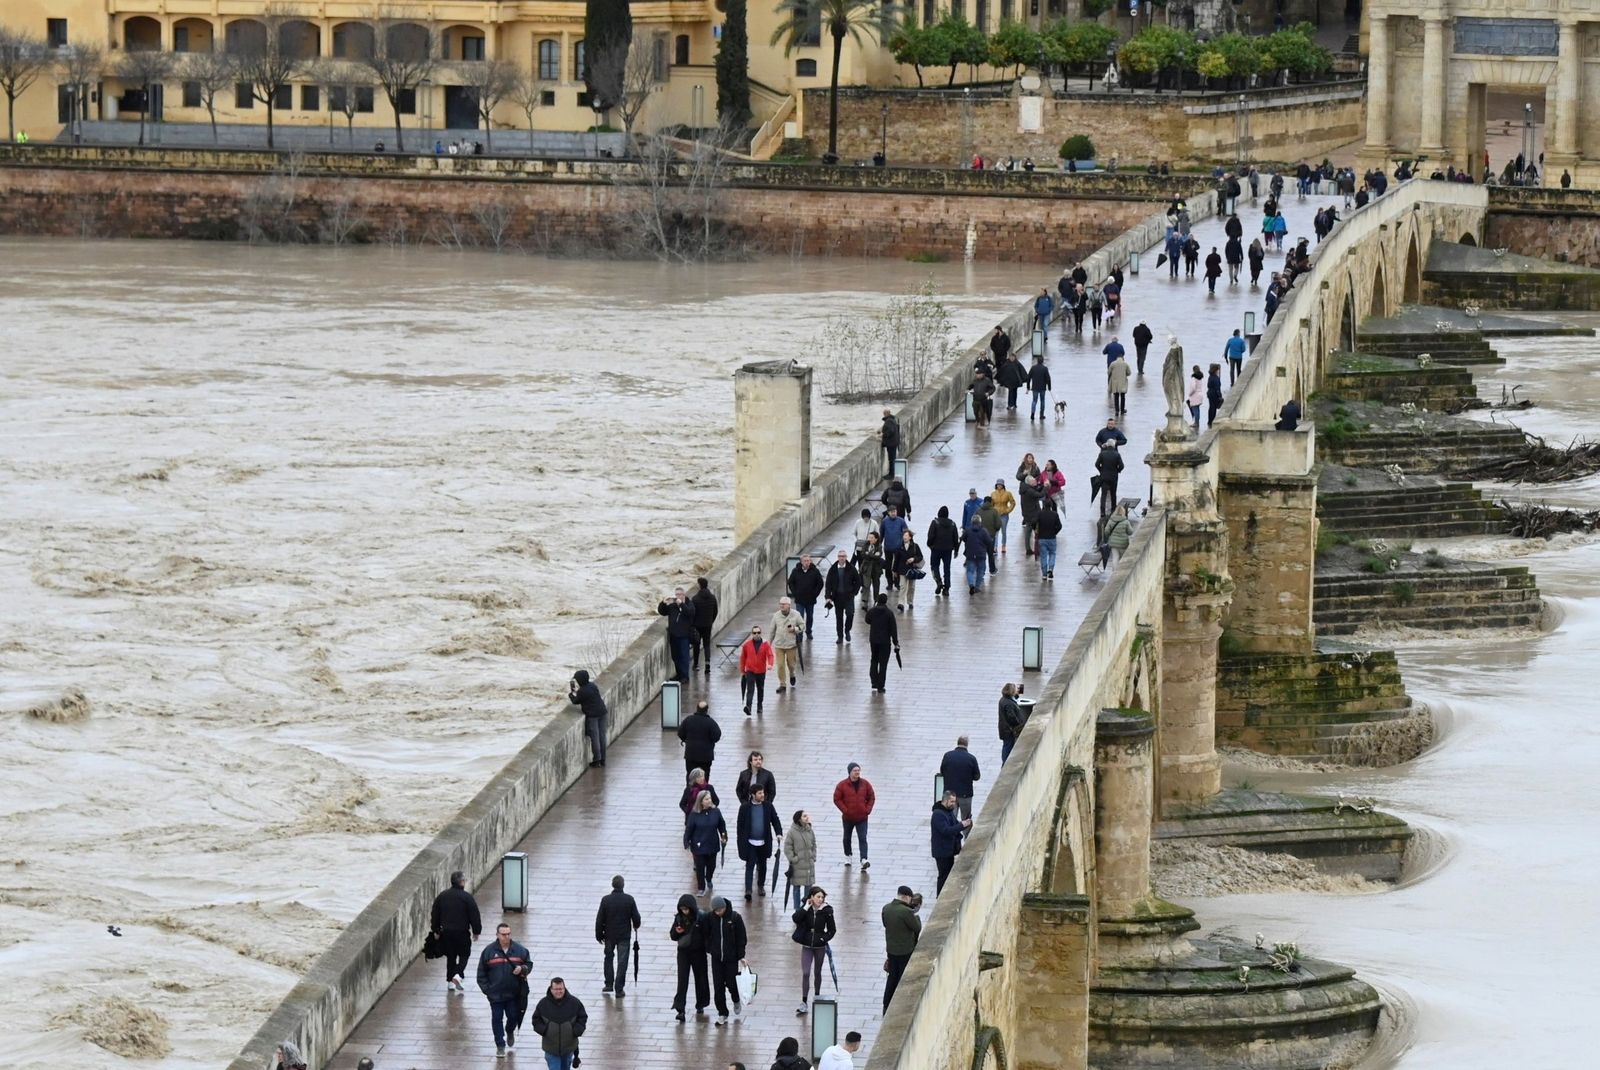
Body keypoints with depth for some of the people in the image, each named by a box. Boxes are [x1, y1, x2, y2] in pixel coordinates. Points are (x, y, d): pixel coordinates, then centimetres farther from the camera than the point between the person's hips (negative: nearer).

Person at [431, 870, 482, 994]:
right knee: (464, 955, 10)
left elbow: (435, 915, 9)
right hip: (462, 932, -4)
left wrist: (436, 930, 18)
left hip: (446, 932, 4)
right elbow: (474, 916, -8)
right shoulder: (467, 897, -11)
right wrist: (476, 931, 4)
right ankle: (457, 975, -13)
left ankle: (450, 981, 13)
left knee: (450, 956, 15)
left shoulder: (441, 896, 3)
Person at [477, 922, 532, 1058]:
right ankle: (500, 1045, 14)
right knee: (497, 1018, 3)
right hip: (495, 994, -1)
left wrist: (522, 969, -14)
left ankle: (510, 1032, 43)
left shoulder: (519, 950, -4)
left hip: (514, 993, 1)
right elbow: (481, 973, 0)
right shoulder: (489, 951, -6)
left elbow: (529, 964, 9)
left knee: (513, 1016, 10)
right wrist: (486, 989, -6)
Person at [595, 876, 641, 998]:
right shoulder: (629, 900, -11)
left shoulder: (606, 900, -11)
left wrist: (599, 935, 6)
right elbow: (636, 917, -5)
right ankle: (619, 989, 3)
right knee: (622, 962, 4)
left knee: (608, 958, 22)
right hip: (624, 935, -1)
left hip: (609, 935, 1)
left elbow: (599, 919, -7)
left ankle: (609, 984, 23)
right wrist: (636, 926, 19)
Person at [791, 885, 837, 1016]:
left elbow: (832, 929, -1)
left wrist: (825, 938, -15)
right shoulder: (805, 909, -6)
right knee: (805, 973, -7)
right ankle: (804, 1003, -5)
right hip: (807, 946, 0)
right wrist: (806, 907, -23)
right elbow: (795, 918, -23)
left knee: (817, 973, 13)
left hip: (820, 946, 0)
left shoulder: (826, 911, -8)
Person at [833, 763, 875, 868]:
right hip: (848, 818, 1)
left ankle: (864, 860, -23)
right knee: (847, 838, 19)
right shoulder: (842, 785, -9)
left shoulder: (865, 784, -3)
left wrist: (868, 809, -6)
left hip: (862, 817, -1)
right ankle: (847, 856, 41)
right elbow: (837, 799, -6)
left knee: (862, 839, -13)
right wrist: (845, 810, -13)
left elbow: (872, 797, 6)